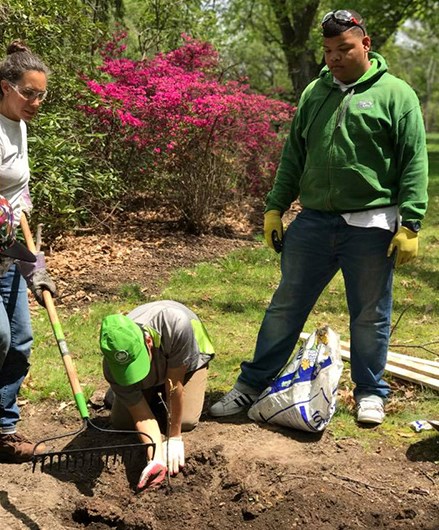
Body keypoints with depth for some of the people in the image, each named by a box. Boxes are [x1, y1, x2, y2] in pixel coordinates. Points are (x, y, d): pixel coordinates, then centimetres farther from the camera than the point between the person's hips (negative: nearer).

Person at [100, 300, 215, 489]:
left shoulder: (176, 324, -48)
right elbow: (142, 415, -32)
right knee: (121, 422, -10)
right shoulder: (112, 367, -38)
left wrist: (174, 438, -28)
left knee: (186, 421, -18)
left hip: (188, 357, -1)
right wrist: (156, 459, -47)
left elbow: (174, 384, -36)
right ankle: (118, 393, 23)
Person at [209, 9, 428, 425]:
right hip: (312, 222, 4)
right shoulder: (314, 93, 11)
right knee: (285, 307, 10)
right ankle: (252, 384, 21)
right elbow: (293, 157, 16)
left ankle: (370, 393, 26)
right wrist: (275, 207, 11)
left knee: (370, 316, 9)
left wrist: (409, 225, -13)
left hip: (370, 226, -4)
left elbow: (414, 164, -7)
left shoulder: (395, 94, -3)